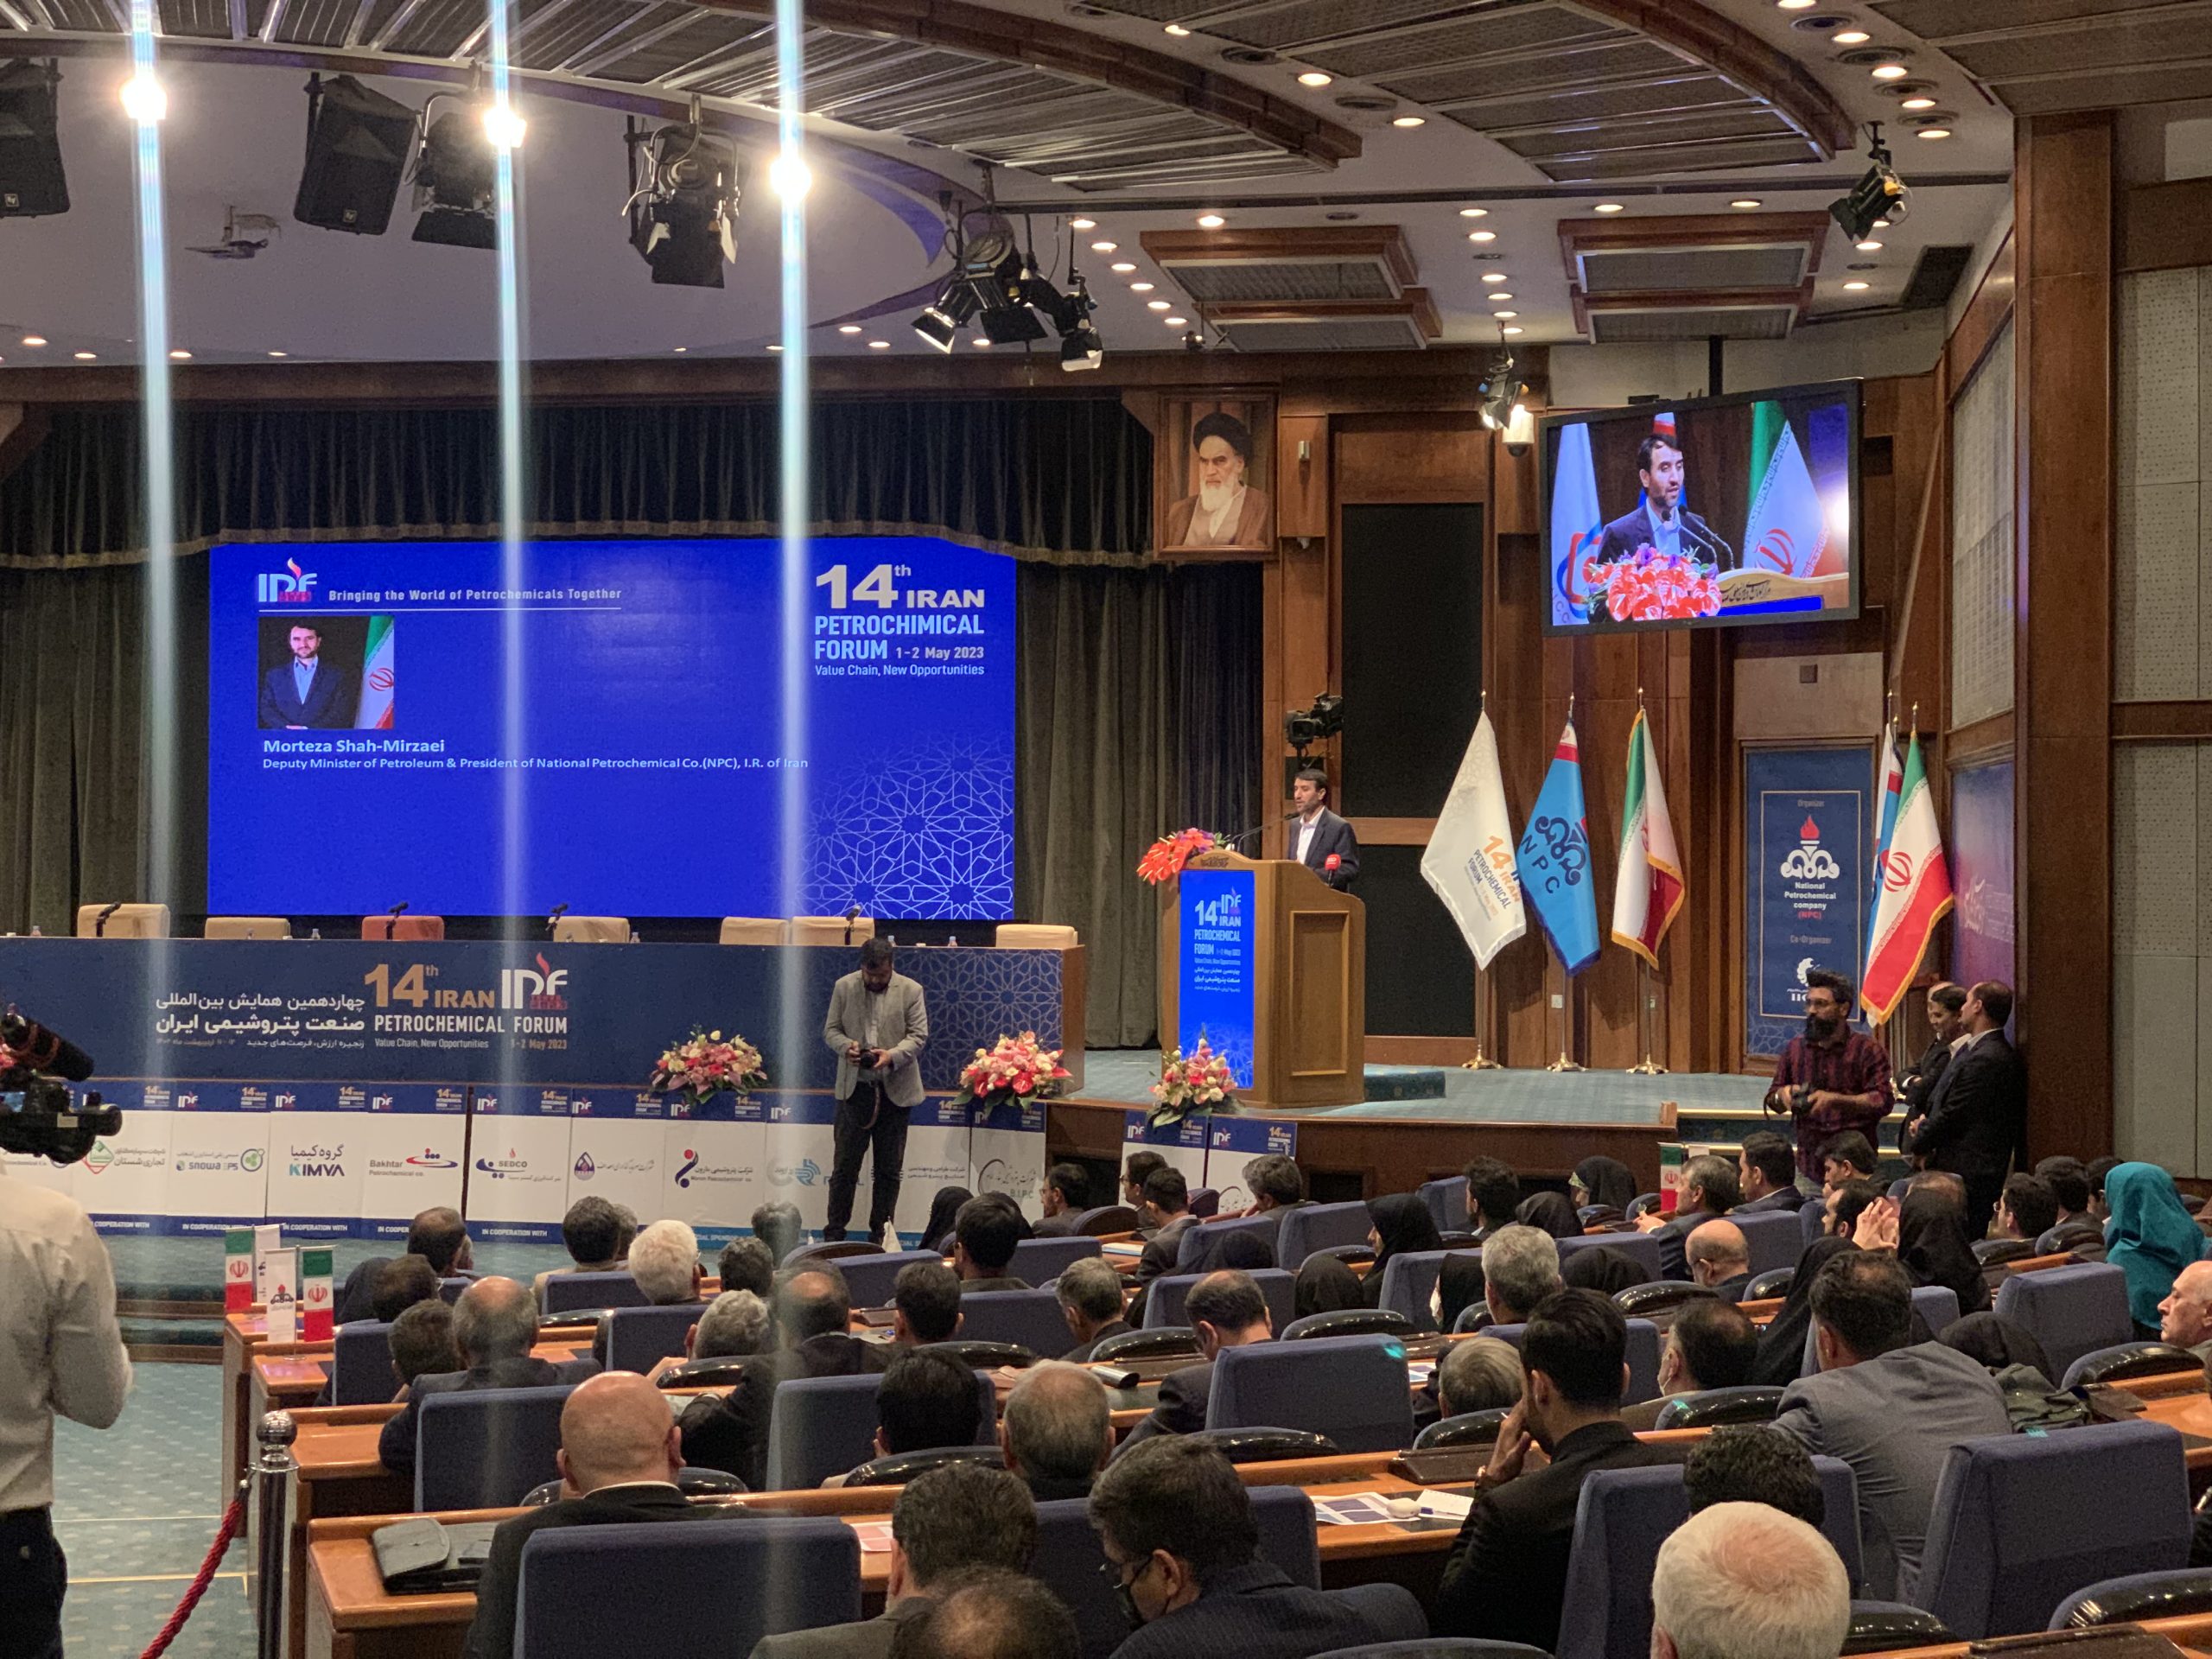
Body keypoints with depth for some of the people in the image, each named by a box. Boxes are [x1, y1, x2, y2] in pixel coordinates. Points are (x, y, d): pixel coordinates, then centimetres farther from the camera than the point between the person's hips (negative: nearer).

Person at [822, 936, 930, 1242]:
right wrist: (846, 1046, -16)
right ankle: (834, 1232, 8)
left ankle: (881, 1234, 15)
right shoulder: (844, 987, 3)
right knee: (845, 1163, 2)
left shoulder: (910, 991, -2)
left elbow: (918, 1035, -3)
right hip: (854, 1087, 0)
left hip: (894, 1089, 0)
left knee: (889, 1168, 6)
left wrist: (892, 1055, -20)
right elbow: (831, 1030, 6)